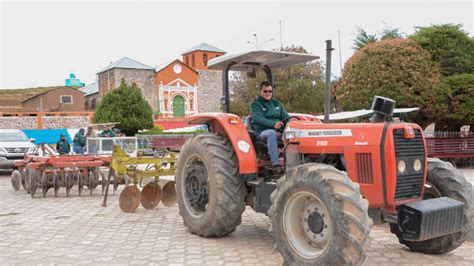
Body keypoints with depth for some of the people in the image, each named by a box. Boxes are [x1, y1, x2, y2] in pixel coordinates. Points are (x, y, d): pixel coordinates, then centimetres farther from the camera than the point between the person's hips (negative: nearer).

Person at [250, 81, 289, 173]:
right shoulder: (255, 104, 4)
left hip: (278, 132, 5)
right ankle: (276, 164, -42)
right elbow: (258, 118, -14)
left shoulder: (276, 103, 21)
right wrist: (273, 124, -31)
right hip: (262, 132, -4)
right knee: (272, 133, -39)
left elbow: (285, 116, 15)